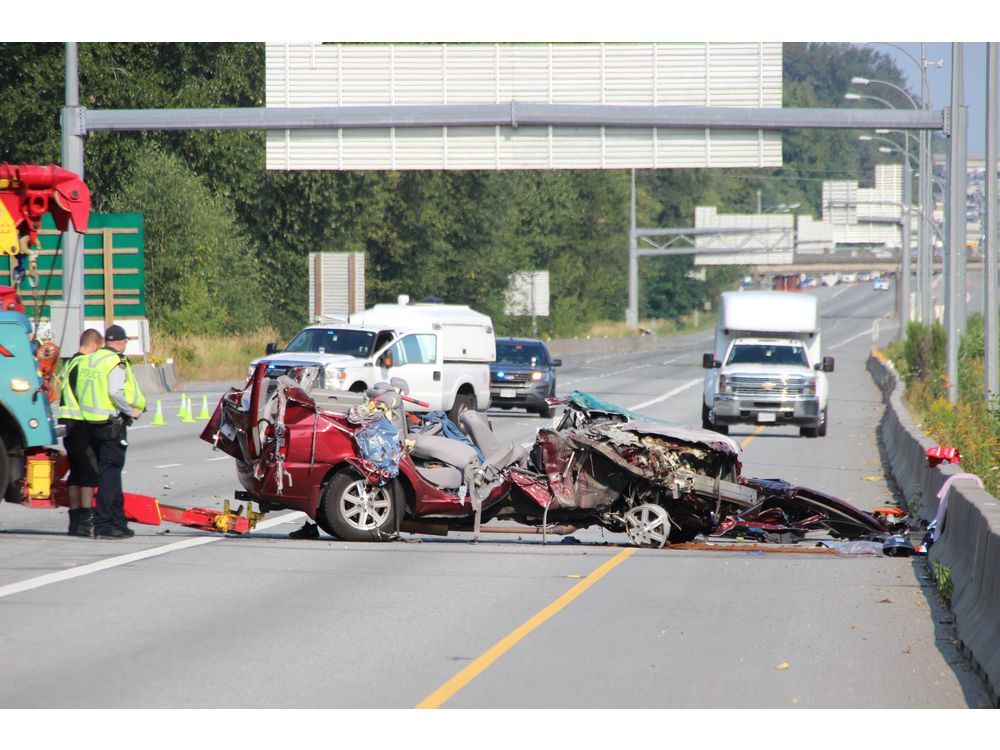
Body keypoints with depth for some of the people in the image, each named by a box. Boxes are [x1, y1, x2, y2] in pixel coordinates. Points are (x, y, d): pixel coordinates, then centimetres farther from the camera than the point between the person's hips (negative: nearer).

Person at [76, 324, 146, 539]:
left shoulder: (88, 360, 12)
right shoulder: (116, 362, -12)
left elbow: (79, 391, 12)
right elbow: (115, 392, -23)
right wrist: (131, 411, -11)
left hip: (92, 423, 8)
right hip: (113, 423, -8)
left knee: (110, 473, 15)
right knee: (109, 474, -6)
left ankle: (118, 522, 21)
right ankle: (104, 525, -8)